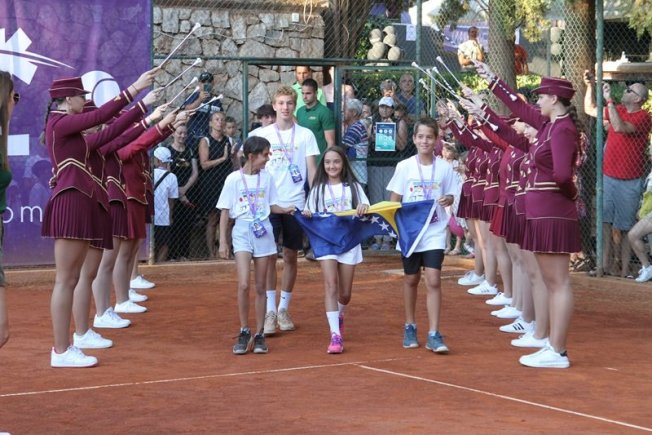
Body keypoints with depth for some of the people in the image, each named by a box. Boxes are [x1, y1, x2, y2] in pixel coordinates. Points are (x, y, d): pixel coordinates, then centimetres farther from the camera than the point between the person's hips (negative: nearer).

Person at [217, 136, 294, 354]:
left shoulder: (267, 177, 6)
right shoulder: (234, 179, -3)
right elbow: (225, 211, 0)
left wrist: (285, 210, -6)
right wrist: (223, 241, -3)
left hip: (263, 231, 3)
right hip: (242, 231, -3)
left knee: (261, 287, 6)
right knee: (243, 285, -15)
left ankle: (259, 335, 14)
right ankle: (244, 332, -1)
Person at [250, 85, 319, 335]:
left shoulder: (305, 135, 4)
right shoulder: (262, 135, 5)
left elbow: (311, 169, 3)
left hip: (295, 203, 1)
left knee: (290, 256, 7)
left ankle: (284, 309, 17)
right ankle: (270, 311, -4)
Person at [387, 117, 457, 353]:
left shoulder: (444, 167, 0)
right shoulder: (404, 167, 0)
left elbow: (450, 196, 8)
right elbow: (394, 199, 3)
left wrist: (448, 200, -15)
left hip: (435, 232, -1)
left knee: (433, 280, -11)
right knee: (411, 279, 12)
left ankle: (434, 335, -10)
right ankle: (410, 327, 28)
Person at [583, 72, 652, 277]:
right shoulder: (617, 110, 10)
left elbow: (620, 127, -27)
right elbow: (590, 109, 22)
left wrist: (609, 100, -23)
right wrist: (590, 85, 10)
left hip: (629, 181, -6)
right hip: (608, 176, 6)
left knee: (625, 228, 0)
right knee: (605, 221, -1)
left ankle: (625, 269, 5)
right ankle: (605, 264, 1)